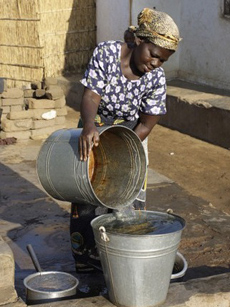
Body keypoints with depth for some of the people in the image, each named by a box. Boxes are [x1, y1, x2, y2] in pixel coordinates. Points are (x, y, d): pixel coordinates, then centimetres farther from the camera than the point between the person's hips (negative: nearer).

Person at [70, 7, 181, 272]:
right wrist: (89, 126, -48)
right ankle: (86, 254, 15)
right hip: (95, 127, -1)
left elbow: (145, 125, -15)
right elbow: (91, 95, -29)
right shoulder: (106, 52, -22)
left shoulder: (156, 79, -18)